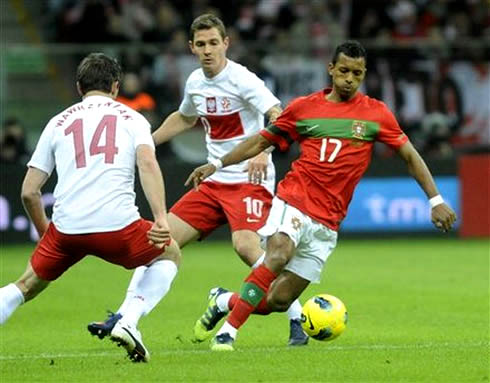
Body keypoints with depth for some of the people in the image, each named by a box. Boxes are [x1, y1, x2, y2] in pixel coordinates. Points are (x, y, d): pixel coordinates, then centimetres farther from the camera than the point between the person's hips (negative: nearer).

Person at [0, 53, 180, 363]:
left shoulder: (58, 122, 19)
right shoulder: (131, 118, 14)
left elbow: (29, 192, 16)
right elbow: (147, 164, -7)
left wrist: (44, 232, 32)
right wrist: (161, 218, -14)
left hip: (66, 227, 2)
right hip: (117, 224, -2)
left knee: (28, 285, 23)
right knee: (170, 254, 25)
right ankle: (129, 323, 6)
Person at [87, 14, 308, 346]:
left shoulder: (242, 79, -14)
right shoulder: (195, 82, 9)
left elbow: (280, 118, -24)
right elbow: (185, 118, 31)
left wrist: (263, 151, -41)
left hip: (250, 181, -7)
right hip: (214, 182, 7)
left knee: (246, 245, -29)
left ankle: (298, 322, -21)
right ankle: (124, 317, 11)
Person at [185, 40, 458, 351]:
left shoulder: (376, 113, 4)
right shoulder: (303, 108, 5)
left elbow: (410, 155, 8)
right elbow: (262, 141, 15)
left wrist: (435, 200, 2)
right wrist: (216, 164, 8)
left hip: (326, 222, 2)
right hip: (294, 200, -2)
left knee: (278, 301, -3)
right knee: (278, 254, -33)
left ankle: (225, 302, 26)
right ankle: (227, 332, -28)